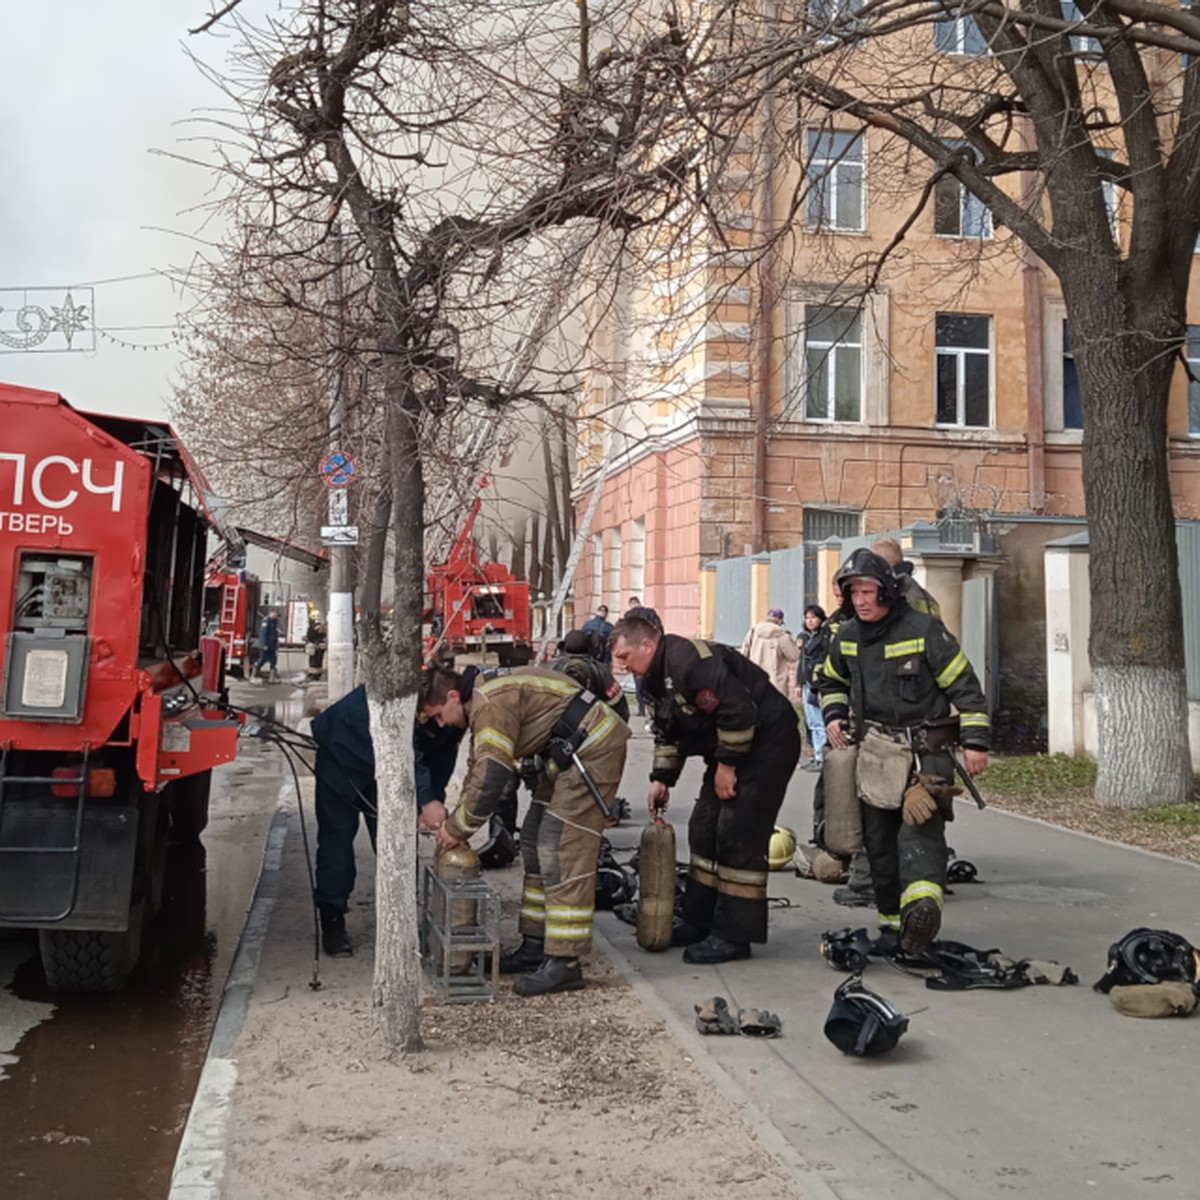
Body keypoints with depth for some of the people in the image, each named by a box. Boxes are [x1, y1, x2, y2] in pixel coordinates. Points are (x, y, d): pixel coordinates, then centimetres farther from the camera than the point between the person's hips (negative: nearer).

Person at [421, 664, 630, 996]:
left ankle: (564, 963, -8)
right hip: (571, 753, 11)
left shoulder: (492, 705, -21)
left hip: (594, 749, -11)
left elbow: (490, 780, -23)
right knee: (535, 842, 13)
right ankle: (536, 945, 21)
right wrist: (454, 823, 11)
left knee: (563, 853, -13)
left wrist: (456, 829, -10)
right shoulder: (482, 706, 12)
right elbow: (477, 771, 20)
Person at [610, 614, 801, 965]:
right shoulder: (658, 676, 10)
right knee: (704, 831, 13)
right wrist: (662, 778, 12)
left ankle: (734, 936, -3)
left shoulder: (688, 660, -24)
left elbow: (739, 709, -29)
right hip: (731, 751, 11)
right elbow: (668, 733, 20)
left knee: (738, 840, -11)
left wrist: (727, 765, -21)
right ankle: (700, 923, 23)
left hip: (767, 741, -11)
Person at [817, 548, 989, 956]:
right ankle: (893, 920, 18)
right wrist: (834, 715, 6)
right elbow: (831, 681, 25)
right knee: (879, 841, 8)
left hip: (926, 751, -5)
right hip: (875, 751, 6)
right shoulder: (846, 638, 7)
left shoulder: (924, 630, -10)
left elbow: (964, 686, -7)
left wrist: (975, 741, -11)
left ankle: (922, 902, -40)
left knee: (919, 830, -23)